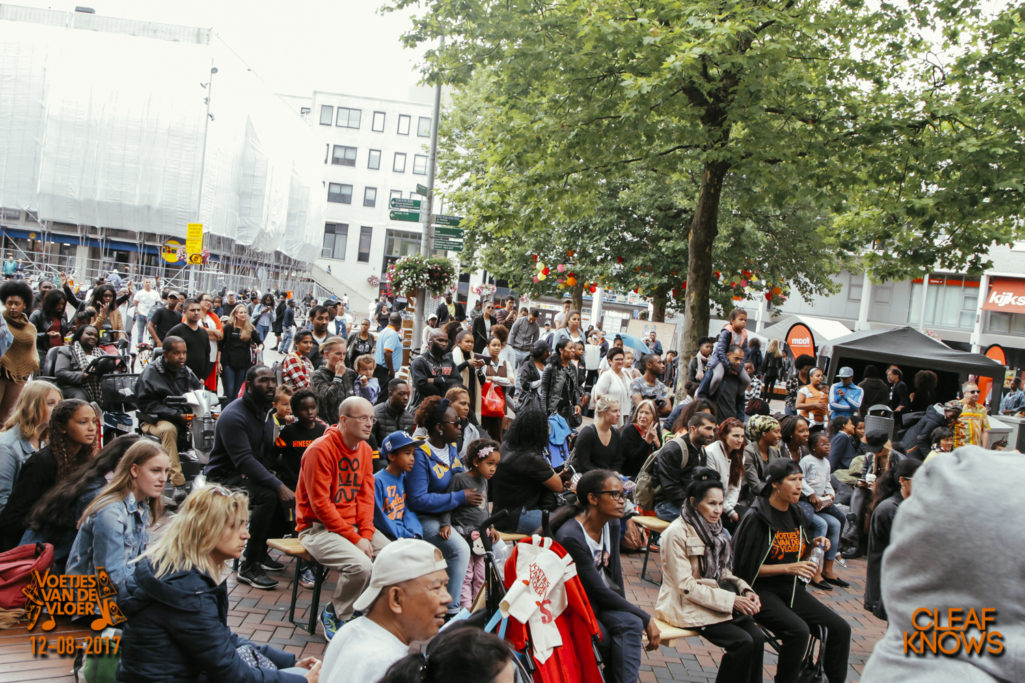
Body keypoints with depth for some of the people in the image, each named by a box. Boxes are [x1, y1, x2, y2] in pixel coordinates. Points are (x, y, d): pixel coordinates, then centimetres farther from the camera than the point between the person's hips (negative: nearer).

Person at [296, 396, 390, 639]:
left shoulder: (365, 450, 8)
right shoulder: (321, 449, -16)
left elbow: (366, 496, 7)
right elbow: (320, 505, -18)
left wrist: (366, 534, -9)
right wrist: (355, 538, -19)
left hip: (354, 525, 7)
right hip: (319, 527, -7)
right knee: (361, 565, -28)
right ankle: (333, 614, -2)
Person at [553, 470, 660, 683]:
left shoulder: (612, 524, 0)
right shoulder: (570, 537, -25)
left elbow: (615, 571, 9)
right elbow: (599, 591, -22)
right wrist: (646, 619, -18)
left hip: (603, 601, 6)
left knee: (630, 623, -25)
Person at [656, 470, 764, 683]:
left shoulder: (715, 529, 10)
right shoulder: (676, 534, -15)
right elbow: (686, 587, -17)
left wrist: (745, 590, -4)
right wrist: (731, 600, -19)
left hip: (717, 599, 7)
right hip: (686, 607, -7)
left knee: (757, 637, -14)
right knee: (742, 642, -22)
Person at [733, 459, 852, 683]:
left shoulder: (793, 514, 10)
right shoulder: (756, 518, -14)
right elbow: (747, 567, -15)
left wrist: (813, 545, -1)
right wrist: (789, 568, -20)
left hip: (791, 588, 7)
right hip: (761, 591, -7)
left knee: (841, 628, -6)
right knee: (798, 630, -29)